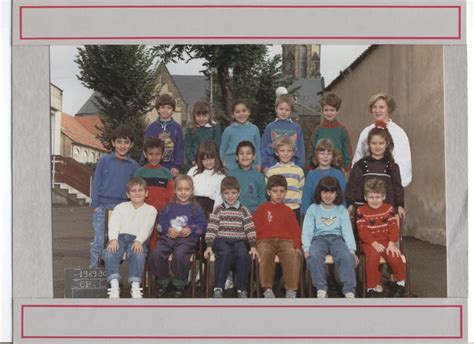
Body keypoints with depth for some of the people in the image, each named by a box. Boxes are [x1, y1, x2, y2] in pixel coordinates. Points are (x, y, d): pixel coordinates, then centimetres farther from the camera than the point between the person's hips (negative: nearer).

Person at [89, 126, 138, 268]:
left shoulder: (133, 165, 6)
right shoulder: (105, 161, 1)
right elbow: (96, 182, 2)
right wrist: (95, 204, -4)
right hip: (103, 206, -2)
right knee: (99, 241, -1)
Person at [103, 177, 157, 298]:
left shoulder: (150, 210, 16)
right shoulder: (120, 207, 22)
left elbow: (146, 228, 0)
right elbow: (113, 224, 7)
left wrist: (138, 241, -19)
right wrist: (113, 239, -14)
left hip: (137, 239, -1)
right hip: (120, 236, 2)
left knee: (139, 254, -36)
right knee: (109, 252, -31)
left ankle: (135, 286, -36)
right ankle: (114, 285, -35)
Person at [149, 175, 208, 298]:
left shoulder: (195, 208, 14)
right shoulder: (169, 208, 20)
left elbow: (202, 224, 7)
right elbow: (161, 223, 14)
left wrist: (191, 230, -10)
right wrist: (168, 229, -6)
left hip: (187, 238, -3)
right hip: (167, 237, 3)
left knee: (180, 255, -33)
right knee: (156, 254, -24)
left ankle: (180, 284, -9)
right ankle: (163, 282, -1)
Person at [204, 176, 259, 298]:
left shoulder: (243, 210, 14)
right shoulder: (218, 210, 12)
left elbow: (250, 229, 7)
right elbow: (211, 229, 4)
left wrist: (253, 246, -3)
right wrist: (209, 246, -7)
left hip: (239, 240, 1)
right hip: (222, 240, -1)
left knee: (243, 255, -31)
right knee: (225, 254, -34)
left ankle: (241, 289, -18)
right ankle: (218, 288, -27)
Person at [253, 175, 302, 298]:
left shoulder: (287, 211, 24)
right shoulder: (262, 209, 21)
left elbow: (295, 230, 17)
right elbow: (256, 228, 12)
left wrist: (297, 246, 0)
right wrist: (255, 244, -6)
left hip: (285, 240, 1)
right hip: (265, 240, -1)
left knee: (292, 255, -34)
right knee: (266, 253, -37)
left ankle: (291, 290, -35)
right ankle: (267, 289, -37)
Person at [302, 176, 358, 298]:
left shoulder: (342, 210, 13)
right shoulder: (313, 209, 10)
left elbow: (347, 230, 6)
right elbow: (307, 230, 4)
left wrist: (352, 250, -6)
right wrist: (306, 249, -11)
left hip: (336, 238, 1)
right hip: (319, 238, -1)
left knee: (347, 256, -31)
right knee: (313, 256, -34)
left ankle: (349, 291, -28)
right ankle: (321, 289, -30)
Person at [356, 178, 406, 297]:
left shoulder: (388, 209, 7)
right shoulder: (361, 211, 1)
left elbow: (393, 227, -1)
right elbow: (362, 231, -8)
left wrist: (391, 243, -17)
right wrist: (374, 243, -21)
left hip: (386, 241, 2)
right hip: (370, 243, -1)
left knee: (393, 255, -26)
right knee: (373, 255, -32)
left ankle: (401, 282, 3)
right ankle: (371, 287, -18)